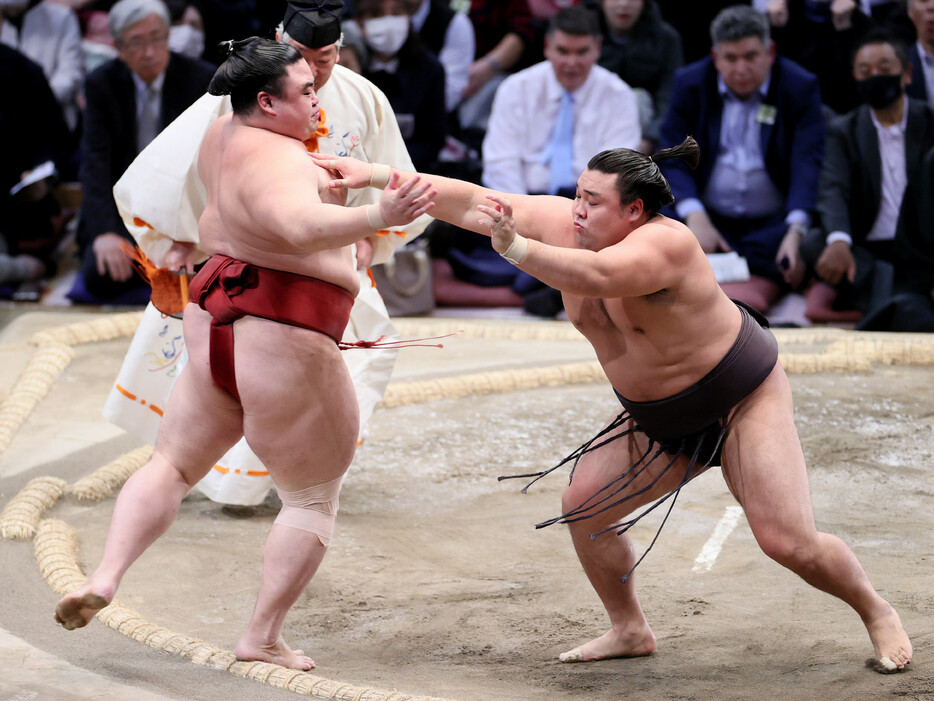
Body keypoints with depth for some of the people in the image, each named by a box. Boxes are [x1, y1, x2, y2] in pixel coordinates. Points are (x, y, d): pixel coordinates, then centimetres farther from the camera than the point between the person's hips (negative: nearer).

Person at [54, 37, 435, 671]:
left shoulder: (224, 136, 5)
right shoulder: (277, 163, -22)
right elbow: (301, 227, -45)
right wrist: (379, 215, -59)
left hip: (214, 329, 8)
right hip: (284, 350, -8)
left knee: (174, 465, 22)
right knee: (314, 498, 10)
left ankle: (105, 579, 3)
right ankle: (263, 637, 9)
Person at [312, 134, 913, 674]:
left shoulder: (664, 244, -32)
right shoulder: (564, 223, -11)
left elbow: (594, 276, -51)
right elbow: (470, 202, -14)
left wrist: (514, 248, -58)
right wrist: (376, 178, -18)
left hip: (745, 401, -7)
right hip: (661, 420, 7)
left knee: (787, 539, -14)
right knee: (584, 503, -1)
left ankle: (878, 612, 12)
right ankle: (630, 632, 16)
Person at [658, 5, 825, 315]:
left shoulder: (801, 89, 1)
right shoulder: (689, 84, 7)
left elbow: (808, 165, -9)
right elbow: (673, 160, 0)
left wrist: (795, 231, -27)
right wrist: (695, 217, -20)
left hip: (772, 224, -1)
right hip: (708, 219, 1)